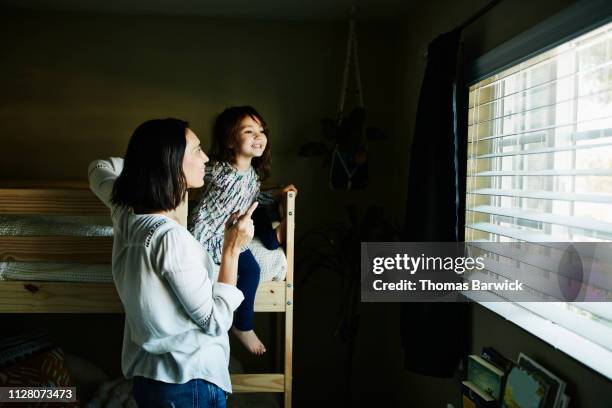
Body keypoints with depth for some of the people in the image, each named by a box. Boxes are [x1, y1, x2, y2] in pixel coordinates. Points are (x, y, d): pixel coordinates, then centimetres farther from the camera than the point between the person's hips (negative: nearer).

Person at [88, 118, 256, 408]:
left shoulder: (125, 209, -6)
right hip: (188, 383, -7)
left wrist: (141, 158, 10)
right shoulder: (171, 237, -29)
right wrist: (231, 248, -22)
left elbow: (99, 168, 18)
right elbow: (215, 322, -22)